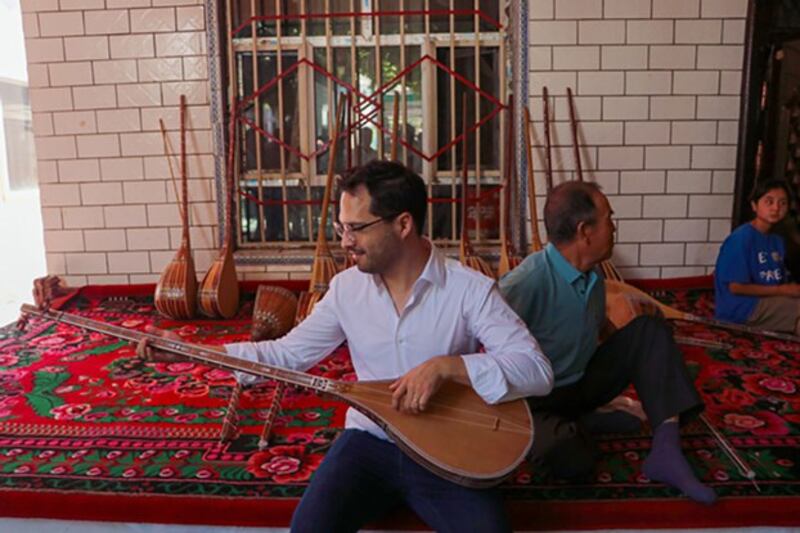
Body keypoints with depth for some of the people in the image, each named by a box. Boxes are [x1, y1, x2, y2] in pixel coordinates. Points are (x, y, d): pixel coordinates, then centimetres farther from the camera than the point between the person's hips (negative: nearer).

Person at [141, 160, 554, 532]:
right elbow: (288, 354, 5)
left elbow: (538, 370, -18)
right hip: (369, 440, 2)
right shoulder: (346, 288, 0)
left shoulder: (470, 289, -13)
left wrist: (445, 366, -31)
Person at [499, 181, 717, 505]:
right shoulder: (530, 280, -28)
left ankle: (666, 449, -15)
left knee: (649, 329, -7)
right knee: (570, 458, -37)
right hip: (538, 400, -7)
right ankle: (573, 427, 0)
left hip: (582, 382, 8)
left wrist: (638, 363, 10)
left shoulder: (593, 278, 0)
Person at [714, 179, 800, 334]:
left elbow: (782, 280, 12)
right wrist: (784, 290, -13)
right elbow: (736, 287, -16)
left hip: (769, 302, 7)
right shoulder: (742, 237, -14)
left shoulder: (778, 241, 10)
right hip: (741, 308, -7)